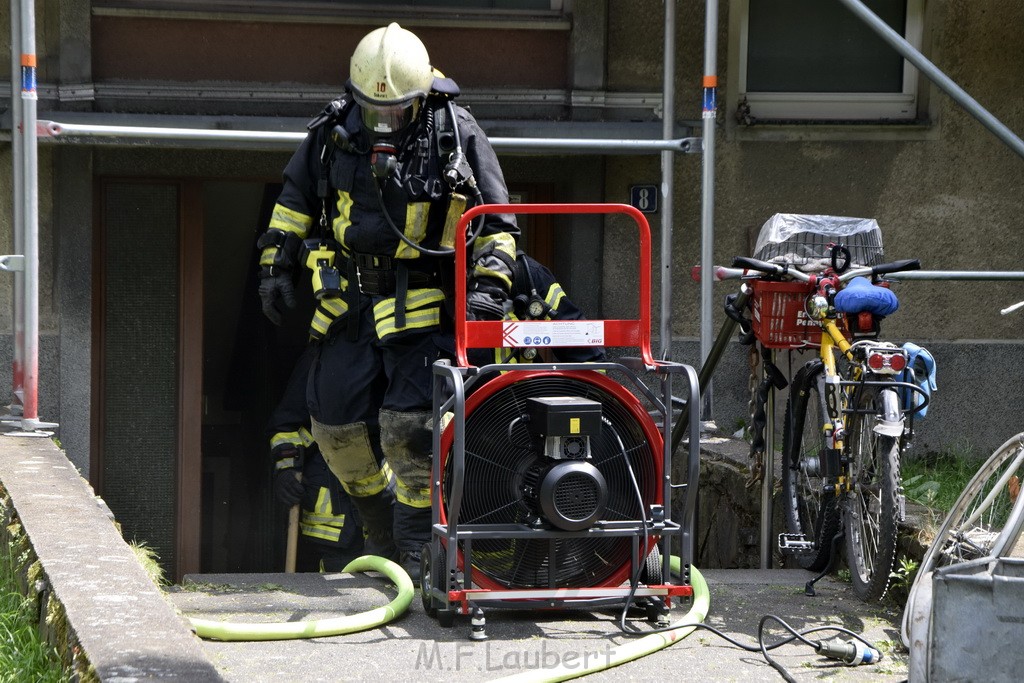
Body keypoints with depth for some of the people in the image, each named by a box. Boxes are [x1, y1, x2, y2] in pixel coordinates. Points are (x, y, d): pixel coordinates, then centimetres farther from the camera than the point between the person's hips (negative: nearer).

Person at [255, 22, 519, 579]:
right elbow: (295, 198, 17)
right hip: (348, 297, 4)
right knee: (333, 419, 6)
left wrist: (489, 285, -12)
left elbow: (497, 222, -1)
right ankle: (381, 525, 29)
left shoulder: (457, 136, -8)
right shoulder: (333, 132, 1)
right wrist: (275, 264, 12)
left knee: (411, 424, -15)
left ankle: (419, 545, -1)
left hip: (422, 303, -4)